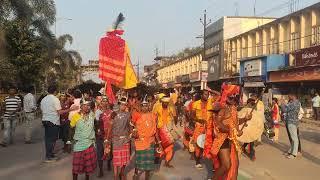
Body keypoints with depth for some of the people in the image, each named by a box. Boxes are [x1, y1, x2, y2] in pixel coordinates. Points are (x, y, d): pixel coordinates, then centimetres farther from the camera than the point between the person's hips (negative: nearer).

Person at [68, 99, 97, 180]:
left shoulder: (92, 114, -5)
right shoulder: (76, 116, -11)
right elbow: (72, 128, 1)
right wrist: (70, 140, 4)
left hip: (90, 143, 3)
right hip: (78, 143, -2)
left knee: (89, 163, 12)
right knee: (77, 164, 5)